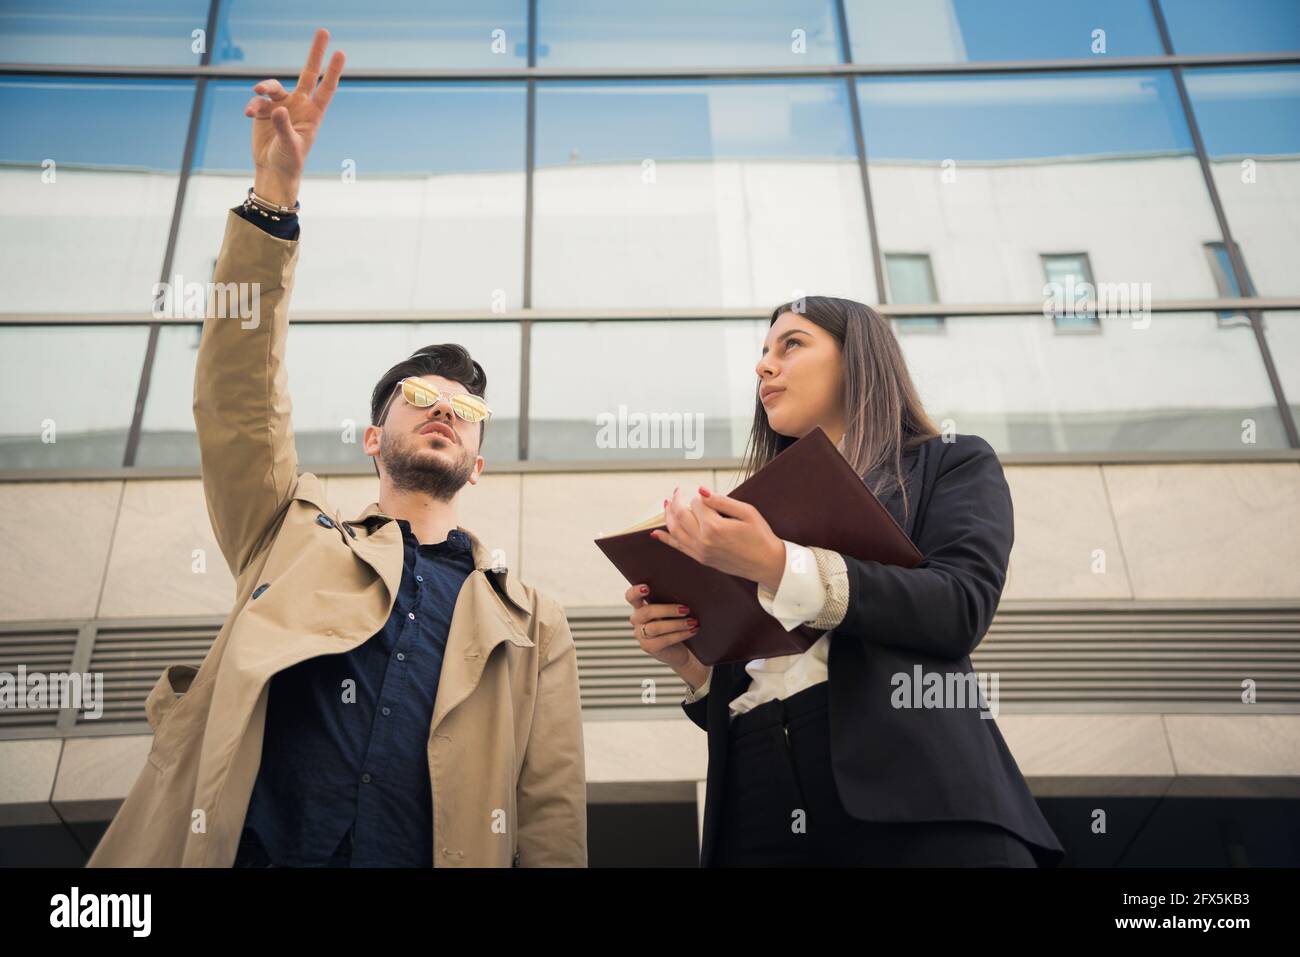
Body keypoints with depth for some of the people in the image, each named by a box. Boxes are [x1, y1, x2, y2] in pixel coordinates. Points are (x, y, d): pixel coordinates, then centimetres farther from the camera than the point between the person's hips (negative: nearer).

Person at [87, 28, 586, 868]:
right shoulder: (293, 533, 14)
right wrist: (274, 199, -7)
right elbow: (239, 391, 2)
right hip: (249, 851, -1)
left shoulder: (528, 618, 13)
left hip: (432, 853, 2)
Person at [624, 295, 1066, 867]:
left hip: (907, 789, -3)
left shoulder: (953, 465, 11)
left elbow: (961, 606, -9)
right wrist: (688, 660, -1)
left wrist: (779, 567, -16)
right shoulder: (756, 513, 21)